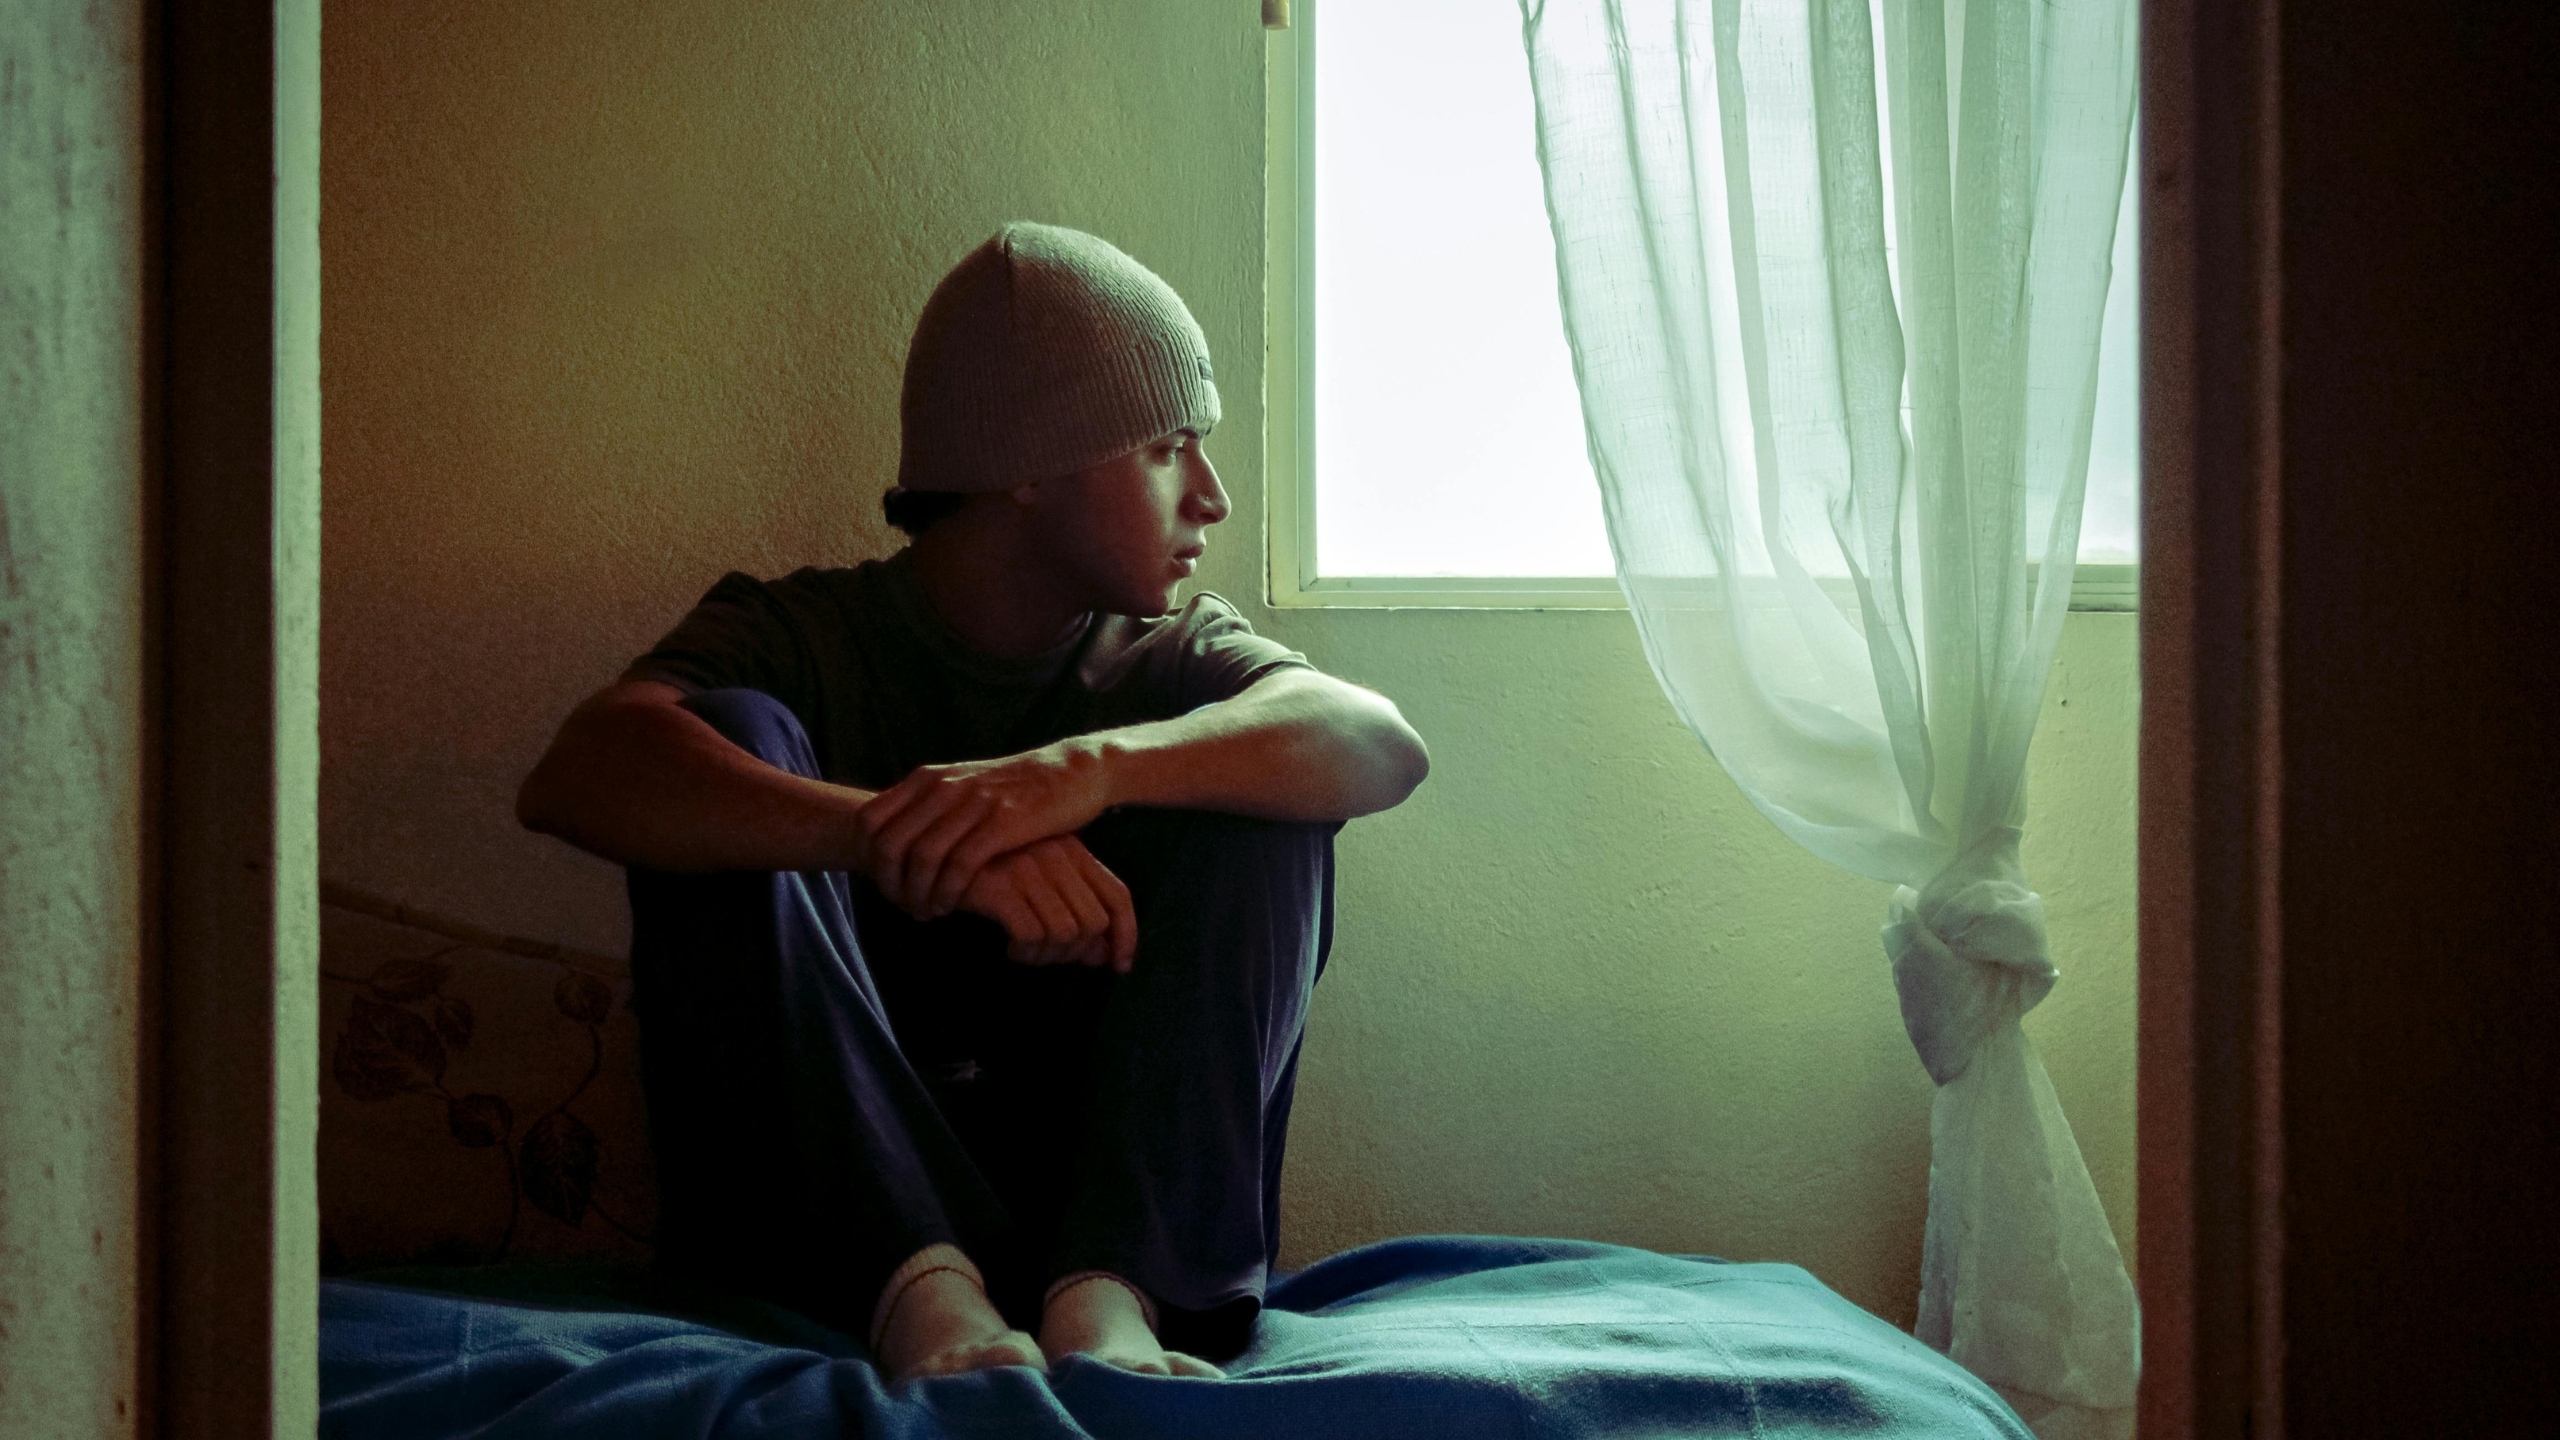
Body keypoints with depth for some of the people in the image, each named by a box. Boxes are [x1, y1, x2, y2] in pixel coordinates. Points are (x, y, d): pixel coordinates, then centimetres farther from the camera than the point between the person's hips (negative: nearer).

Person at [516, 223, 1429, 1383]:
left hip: (1105, 1191, 2)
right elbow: (575, 779, -22)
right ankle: (928, 1298, -35)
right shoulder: (803, 642, 1)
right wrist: (888, 837, -39)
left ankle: (1108, 1293, -31)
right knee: (735, 743, -19)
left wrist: (1095, 765, -33)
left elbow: (1382, 744, -15)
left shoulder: (1171, 658, 9)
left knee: (1253, 799, -13)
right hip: (820, 1221, -2)